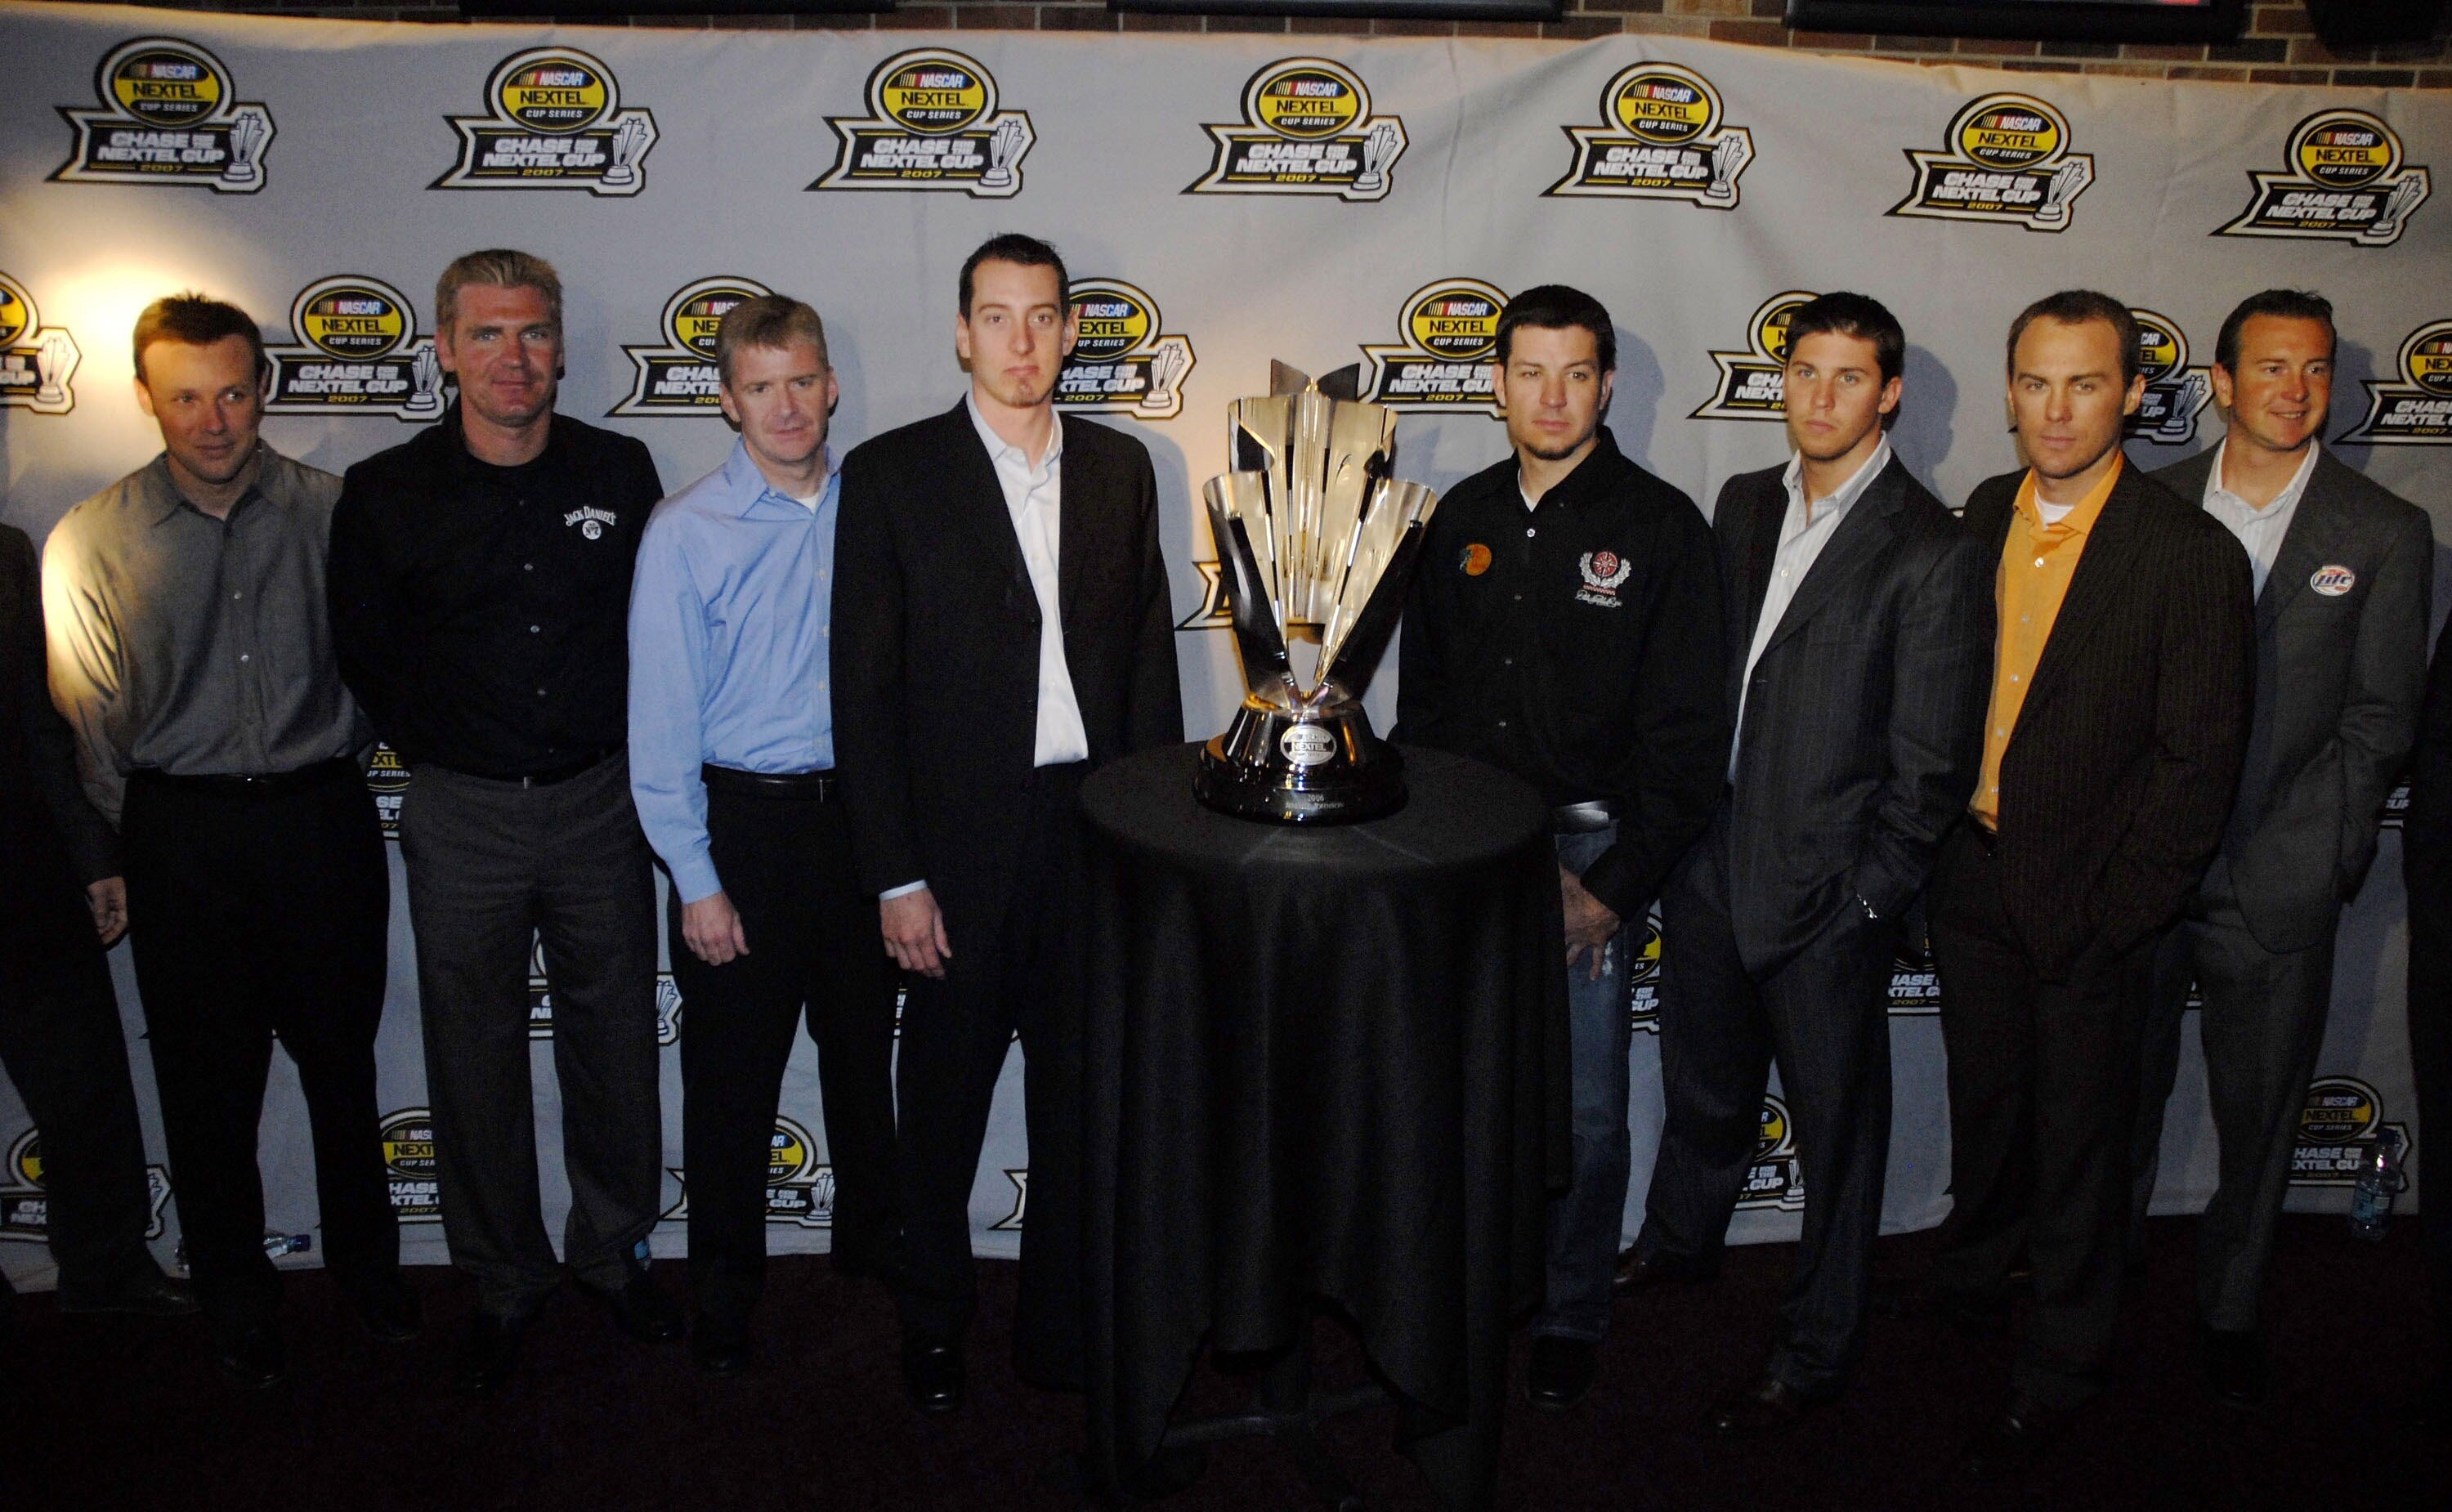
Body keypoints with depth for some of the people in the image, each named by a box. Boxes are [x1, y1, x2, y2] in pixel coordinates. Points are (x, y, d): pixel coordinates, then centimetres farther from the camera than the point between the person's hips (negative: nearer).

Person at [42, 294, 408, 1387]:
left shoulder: (333, 512, -3)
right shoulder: (89, 542, -3)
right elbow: (89, 723, 3)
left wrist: (324, 776, 6)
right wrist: (126, 848, 4)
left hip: (322, 817, 0)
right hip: (182, 838, 0)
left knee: (342, 1058, 14)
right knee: (207, 1081, 10)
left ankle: (366, 1265, 35)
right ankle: (237, 1302, 30)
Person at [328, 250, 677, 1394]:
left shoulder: (619, 472, -1)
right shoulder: (385, 493, -5)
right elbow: (363, 654, 5)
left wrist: (627, 755, 5)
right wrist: (437, 755, 6)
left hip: (599, 800, 1)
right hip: (461, 816, -1)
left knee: (614, 1039, 11)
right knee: (475, 1057, 9)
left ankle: (613, 1249, 31)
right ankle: (503, 1281, 27)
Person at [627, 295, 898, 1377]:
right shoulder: (685, 533, -9)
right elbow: (663, 719, -8)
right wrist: (696, 881, -9)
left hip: (859, 811, 3)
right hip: (744, 821, -3)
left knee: (864, 1046, 18)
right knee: (732, 1075, 8)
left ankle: (870, 1238, 39)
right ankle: (726, 1291, 28)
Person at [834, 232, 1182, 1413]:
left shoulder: (1119, 469, 7)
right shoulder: (891, 474, -4)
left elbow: (1149, 658, 10)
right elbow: (863, 687, -6)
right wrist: (895, 877, -10)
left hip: (1097, 830, 3)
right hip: (961, 843, -3)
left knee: (1081, 1091, 12)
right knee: (945, 1093, 12)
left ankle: (1061, 1320, 31)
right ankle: (934, 1324, 32)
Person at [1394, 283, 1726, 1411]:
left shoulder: (1659, 526, -5)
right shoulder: (1463, 517, 8)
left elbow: (1688, 735, -7)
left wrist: (1616, 884, -12)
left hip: (1587, 854, -3)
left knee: (1585, 1110, 4)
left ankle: (1571, 1321, 23)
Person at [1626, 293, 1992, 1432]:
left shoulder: (1935, 555, -13)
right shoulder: (1743, 507, 6)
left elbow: (1932, 764, -12)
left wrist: (1865, 899, -12)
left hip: (1827, 898, -6)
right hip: (1711, 868, 6)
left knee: (1835, 1130, 11)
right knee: (1702, 1085, 25)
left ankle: (1816, 1356, 28)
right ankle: (1679, 1243, 50)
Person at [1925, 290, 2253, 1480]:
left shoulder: (2191, 555, -13)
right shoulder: (1981, 517, 3)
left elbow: (2198, 764, -12)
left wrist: (2108, 919, -14)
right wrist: (1943, 823, 2)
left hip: (2090, 904, -4)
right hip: (1972, 879, 4)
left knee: (2078, 1137, 10)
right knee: (1983, 1102, 21)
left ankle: (2057, 1375, 28)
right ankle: (1969, 1285, 45)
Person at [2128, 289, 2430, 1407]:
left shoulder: (2385, 534, 1)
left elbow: (2379, 720, -1)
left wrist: (2288, 853, -10)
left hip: (2274, 885, -1)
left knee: (2258, 1116, 11)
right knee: (2122, 1094, 11)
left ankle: (2229, 1311, 30)